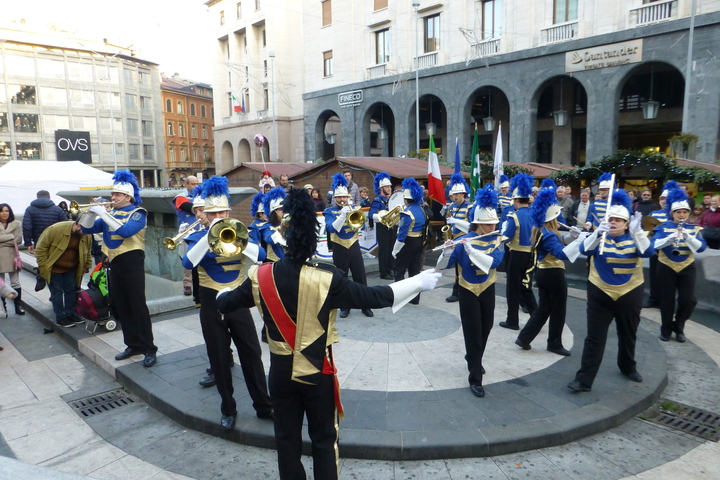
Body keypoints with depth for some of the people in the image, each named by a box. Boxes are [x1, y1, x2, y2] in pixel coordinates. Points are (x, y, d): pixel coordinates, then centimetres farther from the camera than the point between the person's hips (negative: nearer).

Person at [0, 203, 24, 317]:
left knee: (15, 282, 6)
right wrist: (11, 236, -13)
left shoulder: (16, 224, 3)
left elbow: (18, 240, -7)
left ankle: (18, 306, 13)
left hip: (12, 256, 0)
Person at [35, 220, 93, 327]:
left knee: (71, 290, 9)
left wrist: (86, 267, 9)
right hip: (54, 268, -4)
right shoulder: (55, 229, -24)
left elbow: (87, 253, 9)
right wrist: (43, 266, -14)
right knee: (57, 292, 1)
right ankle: (60, 318, 9)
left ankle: (70, 314, 21)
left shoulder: (87, 236, -10)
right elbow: (41, 248, -16)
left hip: (72, 269, 4)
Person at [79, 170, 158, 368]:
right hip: (114, 263, 7)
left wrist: (103, 214, -22)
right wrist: (91, 211, -6)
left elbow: (126, 231, -24)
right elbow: (87, 229, 10)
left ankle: (149, 349, -2)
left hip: (131, 261, -7)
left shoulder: (137, 213, -6)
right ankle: (133, 344, 22)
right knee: (120, 307, 11)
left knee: (138, 305, -7)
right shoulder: (110, 213, 13)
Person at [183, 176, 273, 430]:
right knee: (219, 359, 7)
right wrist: (209, 236, -25)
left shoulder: (238, 233, 4)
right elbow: (188, 263, -20)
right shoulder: (198, 238, 0)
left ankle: (264, 405, 16)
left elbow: (260, 254, -13)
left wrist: (234, 238, -25)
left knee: (252, 354, 3)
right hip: (211, 304, -1)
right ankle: (228, 409, 23)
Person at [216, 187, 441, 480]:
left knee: (287, 440, 18)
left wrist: (223, 292, 29)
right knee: (324, 440, 15)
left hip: (281, 373, 3)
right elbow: (374, 297, -16)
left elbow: (225, 304, 4)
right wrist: (418, 282, -7)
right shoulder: (327, 278, -20)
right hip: (318, 374, -2)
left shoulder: (261, 276, -10)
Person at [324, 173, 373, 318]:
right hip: (339, 249, -2)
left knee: (361, 278, 4)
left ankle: (365, 306, 14)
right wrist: (342, 215, -27)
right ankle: (344, 307, 18)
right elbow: (332, 228, -18)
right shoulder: (330, 212, -1)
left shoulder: (352, 209, 9)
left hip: (354, 246, 2)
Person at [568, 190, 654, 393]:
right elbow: (585, 250, -24)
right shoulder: (599, 236, -4)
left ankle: (628, 367, 45)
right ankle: (584, 379, -2)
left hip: (629, 295, 2)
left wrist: (637, 231, -34)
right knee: (594, 338, -3)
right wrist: (598, 233, -40)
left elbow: (648, 252, -21)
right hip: (600, 295, -2)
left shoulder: (634, 238, -1)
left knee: (628, 335, 21)